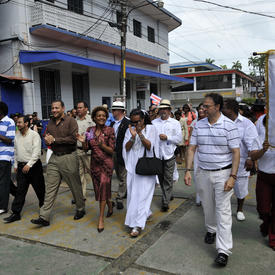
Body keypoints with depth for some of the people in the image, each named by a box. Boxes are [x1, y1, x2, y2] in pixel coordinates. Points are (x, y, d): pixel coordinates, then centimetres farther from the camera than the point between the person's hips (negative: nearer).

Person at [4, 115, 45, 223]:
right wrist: (16, 165, 16)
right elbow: (16, 151, 17)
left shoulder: (34, 135, -11)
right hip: (21, 166, 5)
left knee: (39, 189, 6)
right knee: (20, 190, 6)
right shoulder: (17, 135, 9)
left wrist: (29, 164, -21)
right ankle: (16, 213, 11)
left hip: (34, 166, -5)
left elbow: (37, 152, -16)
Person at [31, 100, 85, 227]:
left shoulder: (70, 121, -7)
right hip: (54, 158, 6)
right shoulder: (50, 123, 13)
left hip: (68, 158, -5)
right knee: (50, 188, 3)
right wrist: (47, 140, -8)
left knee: (75, 186, 8)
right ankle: (44, 217, 6)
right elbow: (46, 139, 17)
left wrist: (54, 139, -14)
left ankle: (80, 209, 28)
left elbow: (73, 139, -18)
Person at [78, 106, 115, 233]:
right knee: (99, 188, 14)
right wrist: (83, 141, -13)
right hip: (94, 163, 5)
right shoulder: (90, 130, 4)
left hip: (106, 163, -5)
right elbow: (86, 148, 7)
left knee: (103, 188, -9)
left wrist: (102, 145, -26)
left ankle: (101, 219, 0)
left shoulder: (109, 130, -8)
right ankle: (110, 206, 41)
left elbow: (112, 150, -9)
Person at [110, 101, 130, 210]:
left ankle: (119, 198, 5)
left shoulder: (127, 123, -13)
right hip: (114, 153, 8)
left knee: (123, 177, -1)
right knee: (119, 176, 19)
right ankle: (125, 192, 37)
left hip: (123, 153, -8)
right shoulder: (112, 123, 10)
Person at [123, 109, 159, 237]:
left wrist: (140, 133, -20)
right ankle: (146, 213, 33)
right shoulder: (129, 130, 7)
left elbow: (149, 146, -10)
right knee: (133, 193, 9)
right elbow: (126, 148, 0)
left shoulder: (151, 128, -2)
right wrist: (133, 136, -15)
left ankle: (138, 224, -3)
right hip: (133, 166, 4)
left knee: (142, 194, -7)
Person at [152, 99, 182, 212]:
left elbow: (179, 139, -2)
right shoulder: (154, 122, 10)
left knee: (168, 179, -4)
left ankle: (165, 202, 0)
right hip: (157, 155, 3)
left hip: (169, 155, -3)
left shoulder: (175, 123, 5)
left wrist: (167, 137, -12)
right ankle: (167, 195, 33)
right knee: (161, 178, 13)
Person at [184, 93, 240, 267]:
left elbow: (236, 152, -10)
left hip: (223, 173, -4)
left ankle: (224, 250, 4)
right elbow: (192, 149, 5)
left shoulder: (229, 125, -10)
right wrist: (188, 170, -2)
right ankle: (211, 230, 44)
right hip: (203, 173, 4)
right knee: (208, 206, 17)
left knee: (223, 210, -2)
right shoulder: (199, 125, 2)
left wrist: (233, 176, -16)